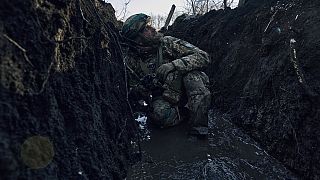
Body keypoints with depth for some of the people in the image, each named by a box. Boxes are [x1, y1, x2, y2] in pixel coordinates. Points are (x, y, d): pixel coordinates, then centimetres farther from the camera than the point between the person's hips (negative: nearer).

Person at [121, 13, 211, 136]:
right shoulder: (131, 61, -6)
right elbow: (134, 88, 8)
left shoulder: (167, 43, -13)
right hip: (162, 98, 0)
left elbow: (203, 57, -18)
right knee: (160, 114, -34)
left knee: (191, 73, -32)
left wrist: (173, 65, -32)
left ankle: (199, 128, -26)